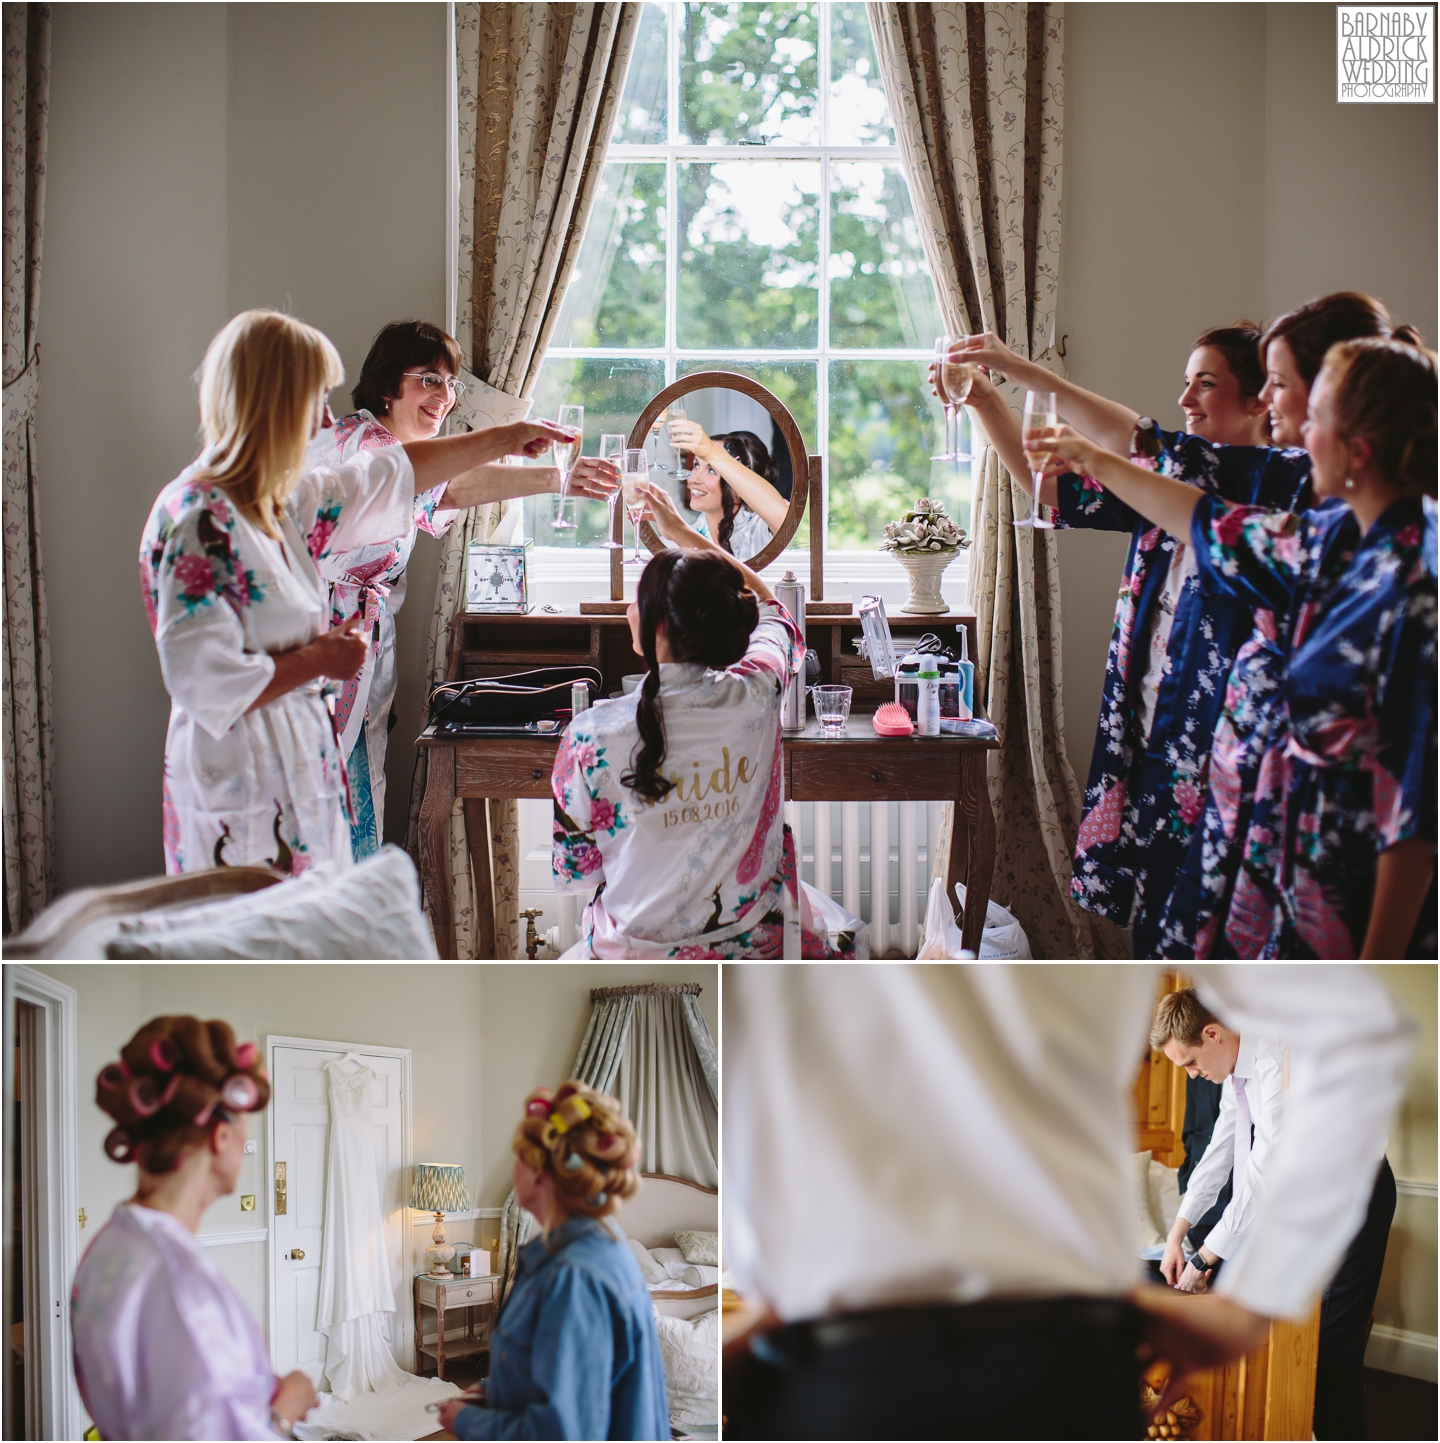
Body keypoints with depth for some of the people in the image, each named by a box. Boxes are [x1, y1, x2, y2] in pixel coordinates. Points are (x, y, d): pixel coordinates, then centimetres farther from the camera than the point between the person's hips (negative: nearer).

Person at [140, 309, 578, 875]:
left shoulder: (277, 500, 10)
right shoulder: (199, 523, -19)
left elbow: (388, 473, 27)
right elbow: (205, 684, -24)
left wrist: (504, 438, 35)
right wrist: (318, 660, -11)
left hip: (298, 774, 9)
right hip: (242, 795, -9)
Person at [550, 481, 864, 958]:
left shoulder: (593, 733, -22)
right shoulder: (757, 694, -15)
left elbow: (572, 871, -9)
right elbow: (767, 608, 11)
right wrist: (682, 533, 21)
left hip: (636, 956, -1)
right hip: (754, 946, 1)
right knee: (840, 930, 34)